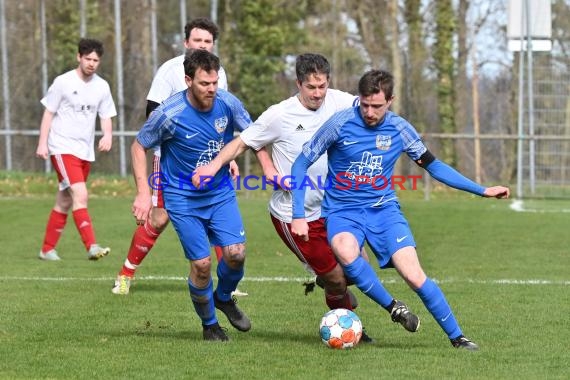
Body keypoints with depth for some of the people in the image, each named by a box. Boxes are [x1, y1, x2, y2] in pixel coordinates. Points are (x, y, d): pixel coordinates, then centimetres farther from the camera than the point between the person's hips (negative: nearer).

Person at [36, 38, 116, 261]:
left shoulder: (102, 87, 8)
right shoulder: (63, 82, -5)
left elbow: (106, 117, 11)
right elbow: (48, 113, -1)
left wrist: (108, 135, -10)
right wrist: (43, 143, -8)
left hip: (86, 151, 6)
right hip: (62, 148, -6)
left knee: (65, 202, 11)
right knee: (80, 195, -20)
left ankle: (47, 249, 21)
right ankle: (91, 246, -28)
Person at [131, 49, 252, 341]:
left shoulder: (228, 104, -12)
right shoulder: (169, 114, -22)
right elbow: (138, 147, -7)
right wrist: (143, 193, -13)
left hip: (221, 193, 3)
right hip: (183, 198, -3)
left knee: (236, 253, -12)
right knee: (201, 263, -8)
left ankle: (224, 298, 21)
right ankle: (209, 325, 17)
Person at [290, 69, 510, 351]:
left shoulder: (399, 128, -1)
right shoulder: (341, 124, -10)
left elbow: (433, 166, 10)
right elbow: (301, 164, -2)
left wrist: (482, 191, 6)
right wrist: (298, 215, -8)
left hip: (384, 209, 2)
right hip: (343, 211, -2)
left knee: (414, 275, -17)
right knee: (346, 251, -37)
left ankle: (457, 337, -2)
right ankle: (392, 307, -15)